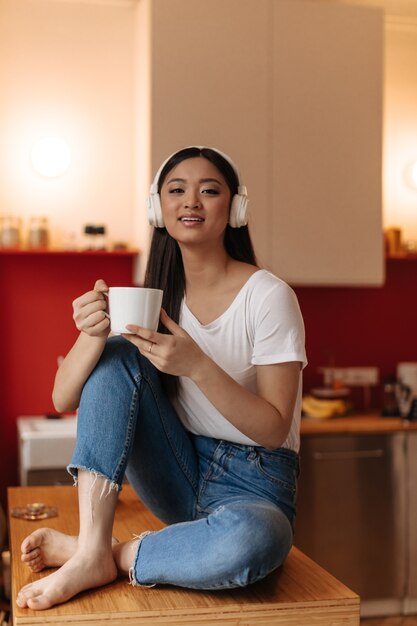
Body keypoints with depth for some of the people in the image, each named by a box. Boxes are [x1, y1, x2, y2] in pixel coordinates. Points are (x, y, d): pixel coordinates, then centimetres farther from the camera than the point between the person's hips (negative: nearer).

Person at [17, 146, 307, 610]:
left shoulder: (268, 296, -11)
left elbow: (274, 429, -16)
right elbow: (63, 399, -7)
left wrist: (196, 365, -30)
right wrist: (91, 332, -29)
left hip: (255, 483, -4)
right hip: (182, 477, 4)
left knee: (251, 540, -40)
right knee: (117, 355, -18)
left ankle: (113, 555, -14)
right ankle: (91, 550, -23)